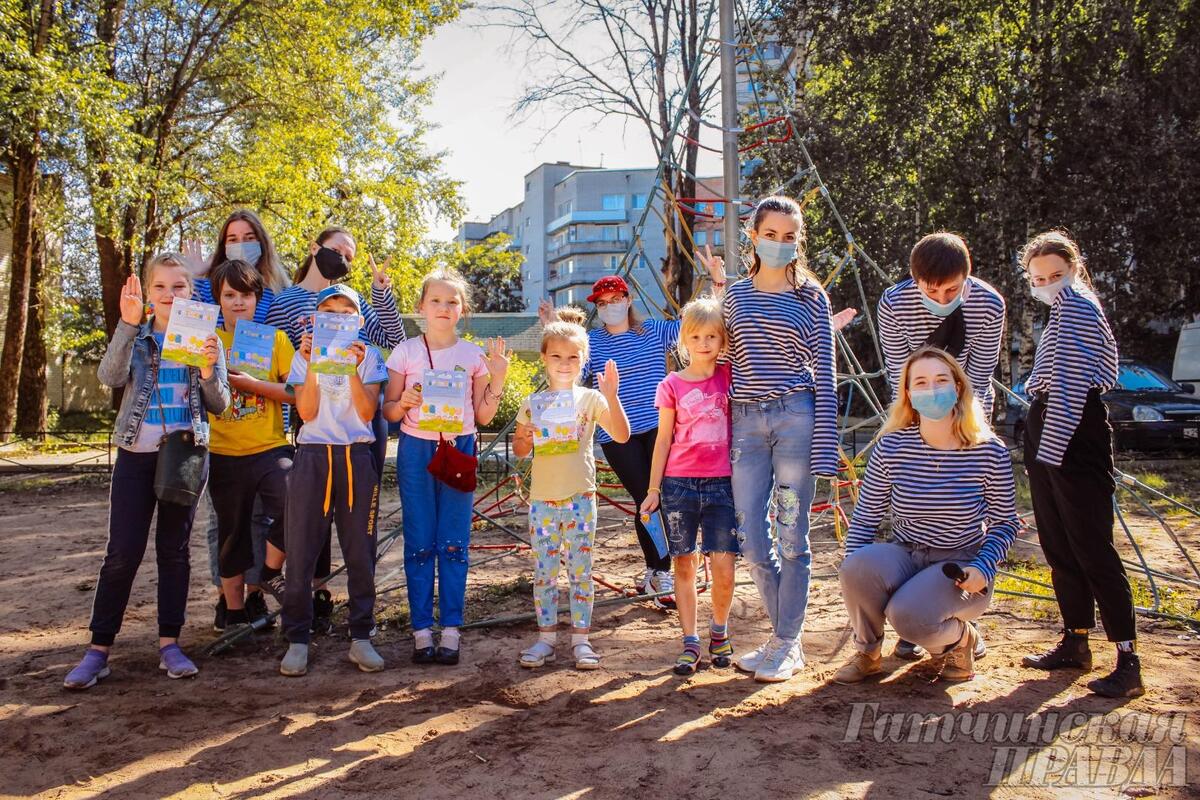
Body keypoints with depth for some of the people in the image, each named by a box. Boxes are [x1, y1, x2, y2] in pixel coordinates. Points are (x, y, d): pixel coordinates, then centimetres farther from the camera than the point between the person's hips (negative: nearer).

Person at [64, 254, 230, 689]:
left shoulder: (205, 339, 4)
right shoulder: (135, 336, 4)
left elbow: (219, 405, 2)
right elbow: (109, 377, -16)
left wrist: (208, 372, -17)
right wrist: (127, 323, -26)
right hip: (136, 455, 0)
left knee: (174, 550, 7)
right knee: (122, 552, -1)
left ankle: (169, 644, 15)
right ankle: (99, 648, 8)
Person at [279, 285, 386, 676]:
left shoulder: (368, 356, 7)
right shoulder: (304, 356, 7)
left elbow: (367, 412, -4)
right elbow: (306, 412, -5)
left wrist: (353, 369, -16)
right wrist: (312, 366, -15)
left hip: (357, 457, 0)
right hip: (312, 455, 0)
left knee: (360, 551, 3)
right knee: (300, 551, -1)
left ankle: (361, 637, 14)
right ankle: (297, 640, 11)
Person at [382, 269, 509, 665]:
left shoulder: (474, 355, 4)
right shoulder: (406, 352, 2)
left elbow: (482, 417, 6)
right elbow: (388, 412, 5)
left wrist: (497, 379, -6)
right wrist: (404, 402, -16)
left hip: (459, 450, 1)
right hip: (416, 451, 0)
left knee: (454, 544, 2)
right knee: (419, 543, 2)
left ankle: (451, 629, 11)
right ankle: (422, 629, 12)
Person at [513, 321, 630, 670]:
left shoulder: (590, 398, 0)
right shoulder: (531, 404, 7)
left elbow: (621, 435, -10)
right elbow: (518, 451, 13)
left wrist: (612, 396, -21)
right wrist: (524, 438, -10)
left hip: (580, 497, -2)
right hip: (542, 498, 2)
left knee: (580, 571, 3)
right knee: (544, 572, 7)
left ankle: (581, 639, 12)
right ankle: (546, 637, 17)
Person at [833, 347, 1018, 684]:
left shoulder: (989, 451, -10)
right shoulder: (890, 447, -7)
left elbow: (1005, 523, 1)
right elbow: (865, 518, -1)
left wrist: (983, 568, -16)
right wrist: (852, 574, -13)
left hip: (960, 567, -2)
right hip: (904, 556, 2)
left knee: (908, 614, -32)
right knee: (859, 565, -33)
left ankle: (959, 639, 6)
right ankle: (867, 653, -3)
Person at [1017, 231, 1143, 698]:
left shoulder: (1074, 306, -8)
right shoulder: (1065, 310, 22)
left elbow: (1070, 383, -16)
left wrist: (1050, 448, -19)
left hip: (1073, 435, -10)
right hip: (1048, 429, 10)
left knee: (1091, 548, -10)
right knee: (1058, 545, 12)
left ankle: (1128, 661, -7)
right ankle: (1075, 643, 22)